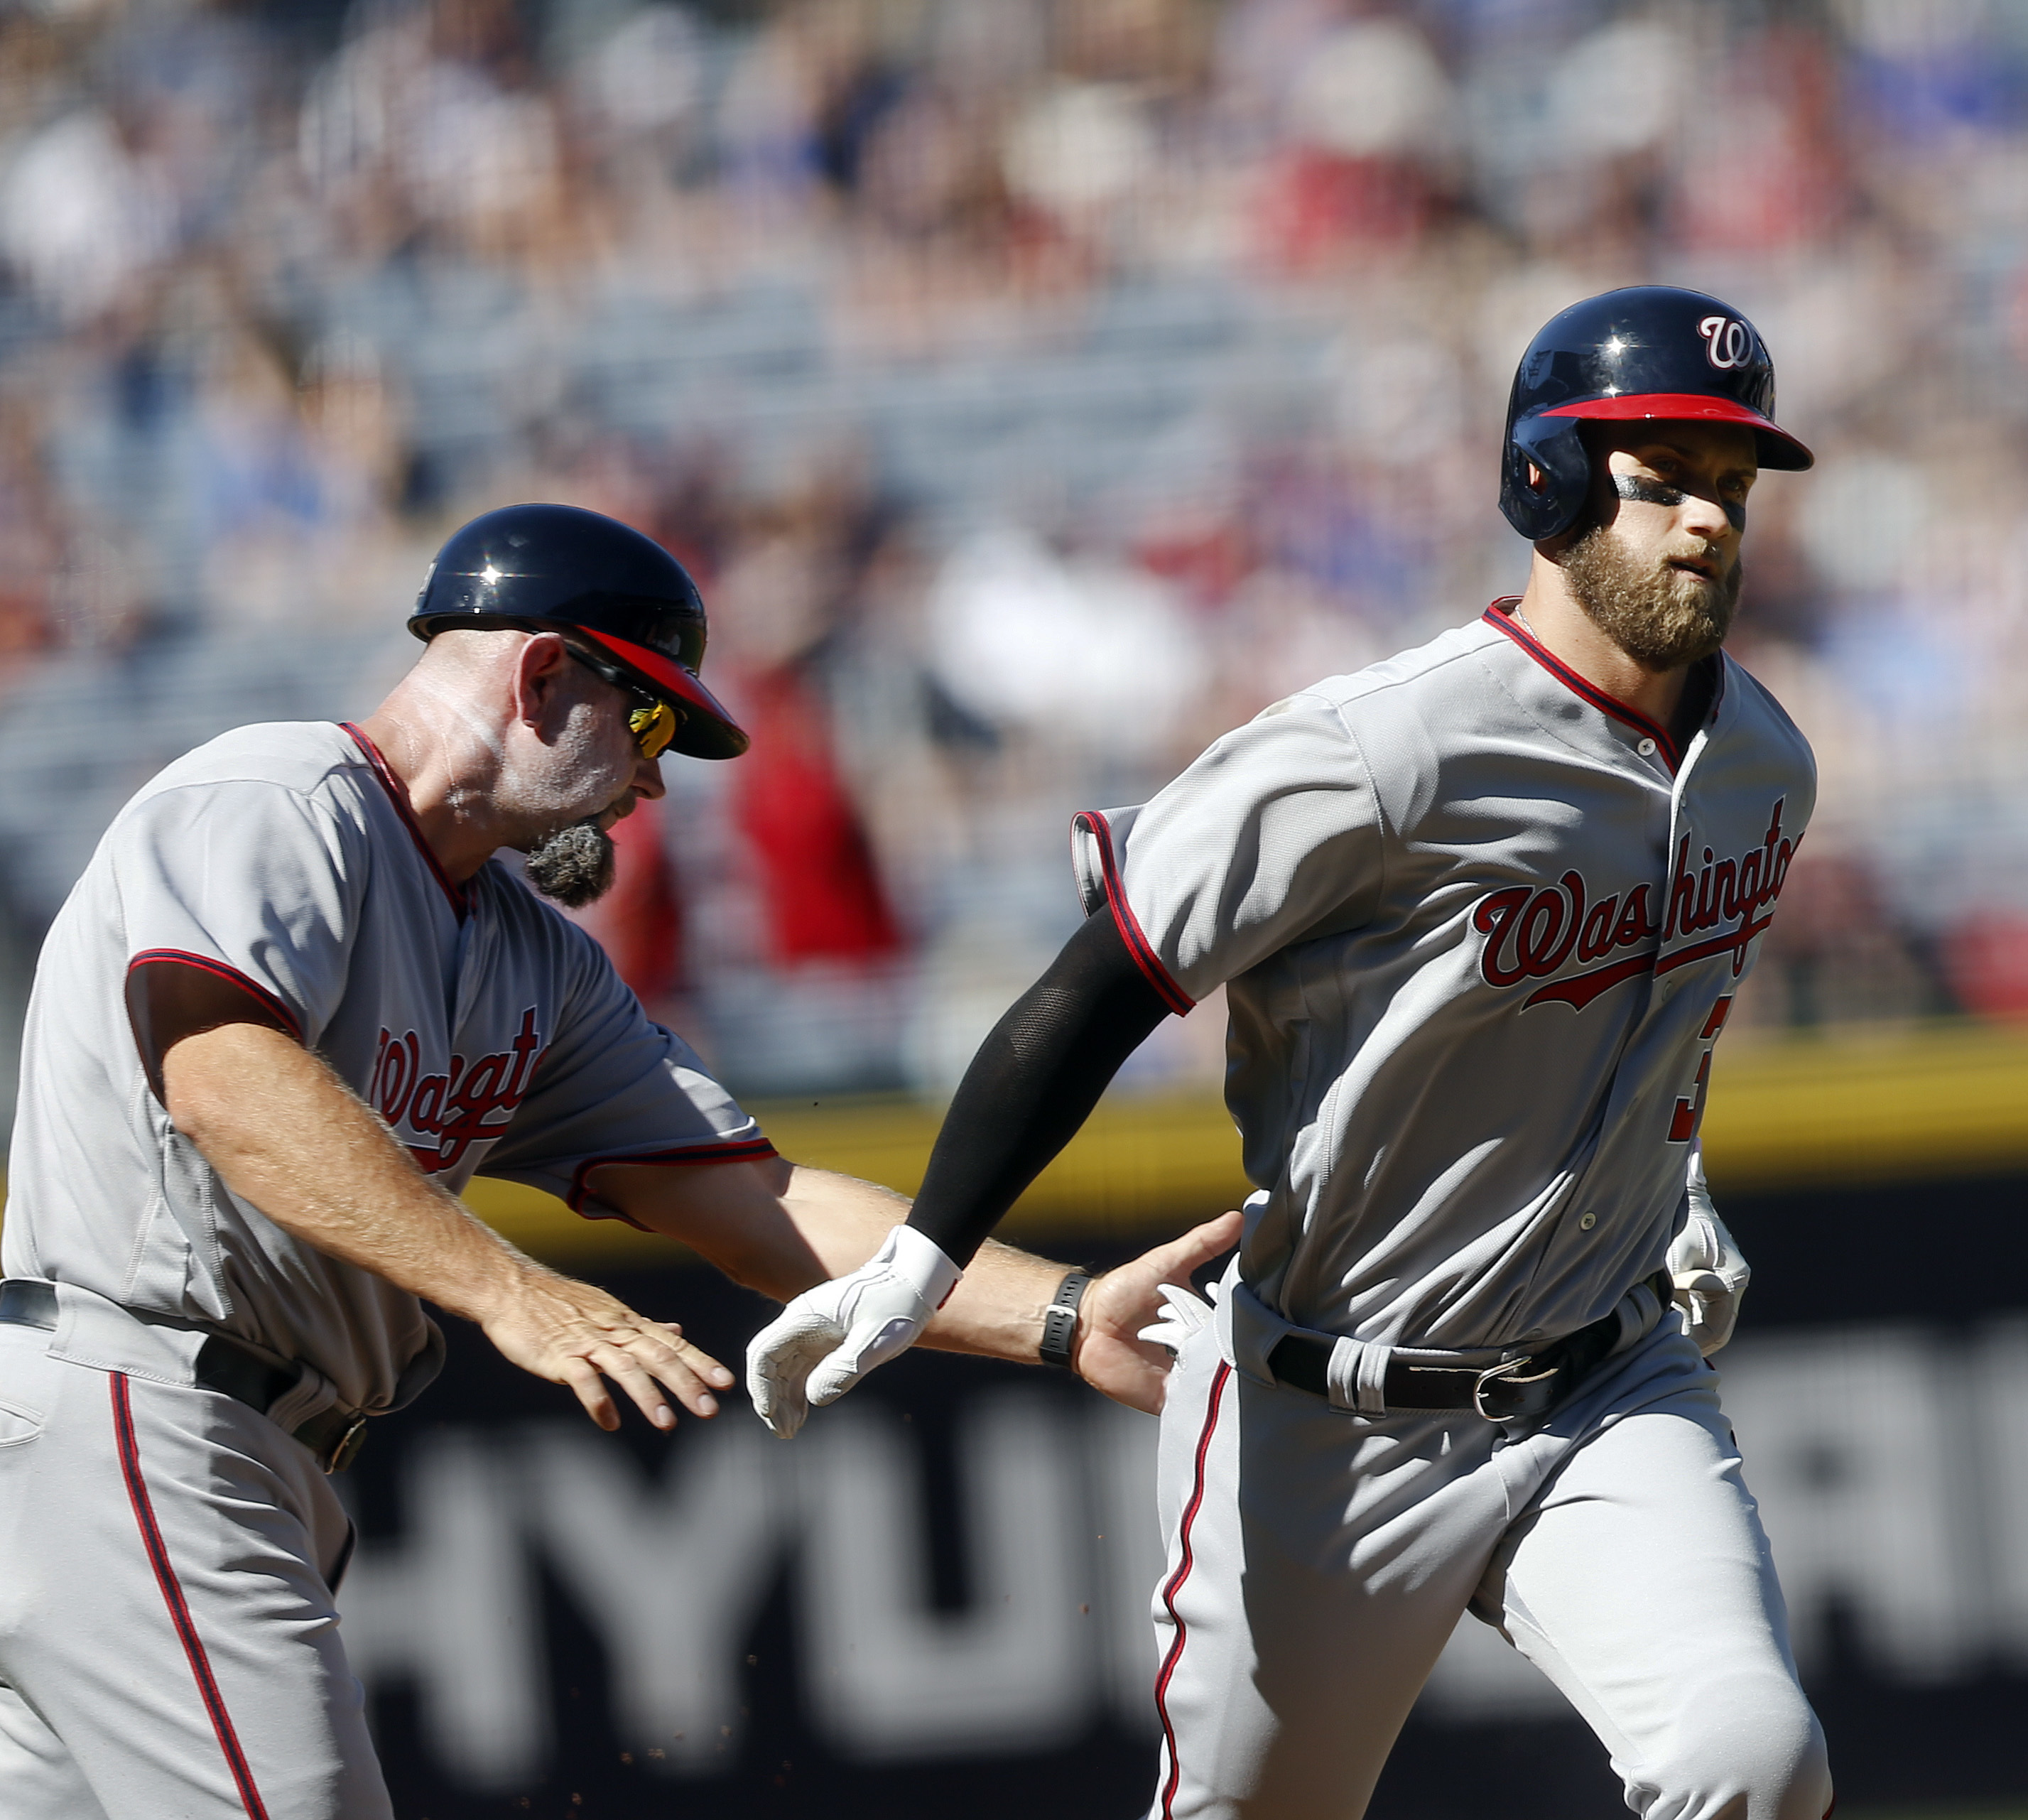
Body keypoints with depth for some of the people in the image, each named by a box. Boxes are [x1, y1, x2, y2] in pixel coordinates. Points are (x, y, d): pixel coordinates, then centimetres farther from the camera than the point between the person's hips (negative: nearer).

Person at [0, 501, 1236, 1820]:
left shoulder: (540, 967, 19)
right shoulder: (275, 806, -8)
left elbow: (748, 1204, 13)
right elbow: (224, 1078, -26)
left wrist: (1066, 1317, 0)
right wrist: (510, 1292, -35)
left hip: (253, 1467, 10)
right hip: (116, 1419, -10)